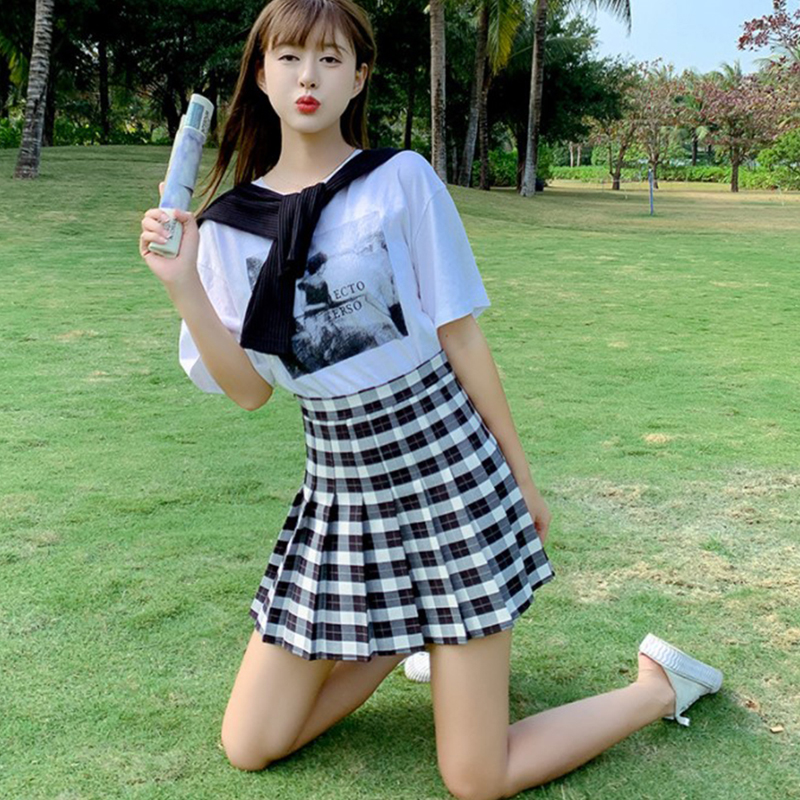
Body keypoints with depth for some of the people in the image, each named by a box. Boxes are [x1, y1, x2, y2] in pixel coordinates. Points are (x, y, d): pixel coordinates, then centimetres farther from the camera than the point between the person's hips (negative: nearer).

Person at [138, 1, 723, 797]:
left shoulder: (401, 180, -7)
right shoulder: (230, 223, 3)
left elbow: (463, 341, -3)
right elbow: (248, 390, -2)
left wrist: (523, 480, 1)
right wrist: (182, 286, -15)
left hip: (443, 470, -4)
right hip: (337, 488, 5)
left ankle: (660, 684, 23)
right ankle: (410, 637, 30)